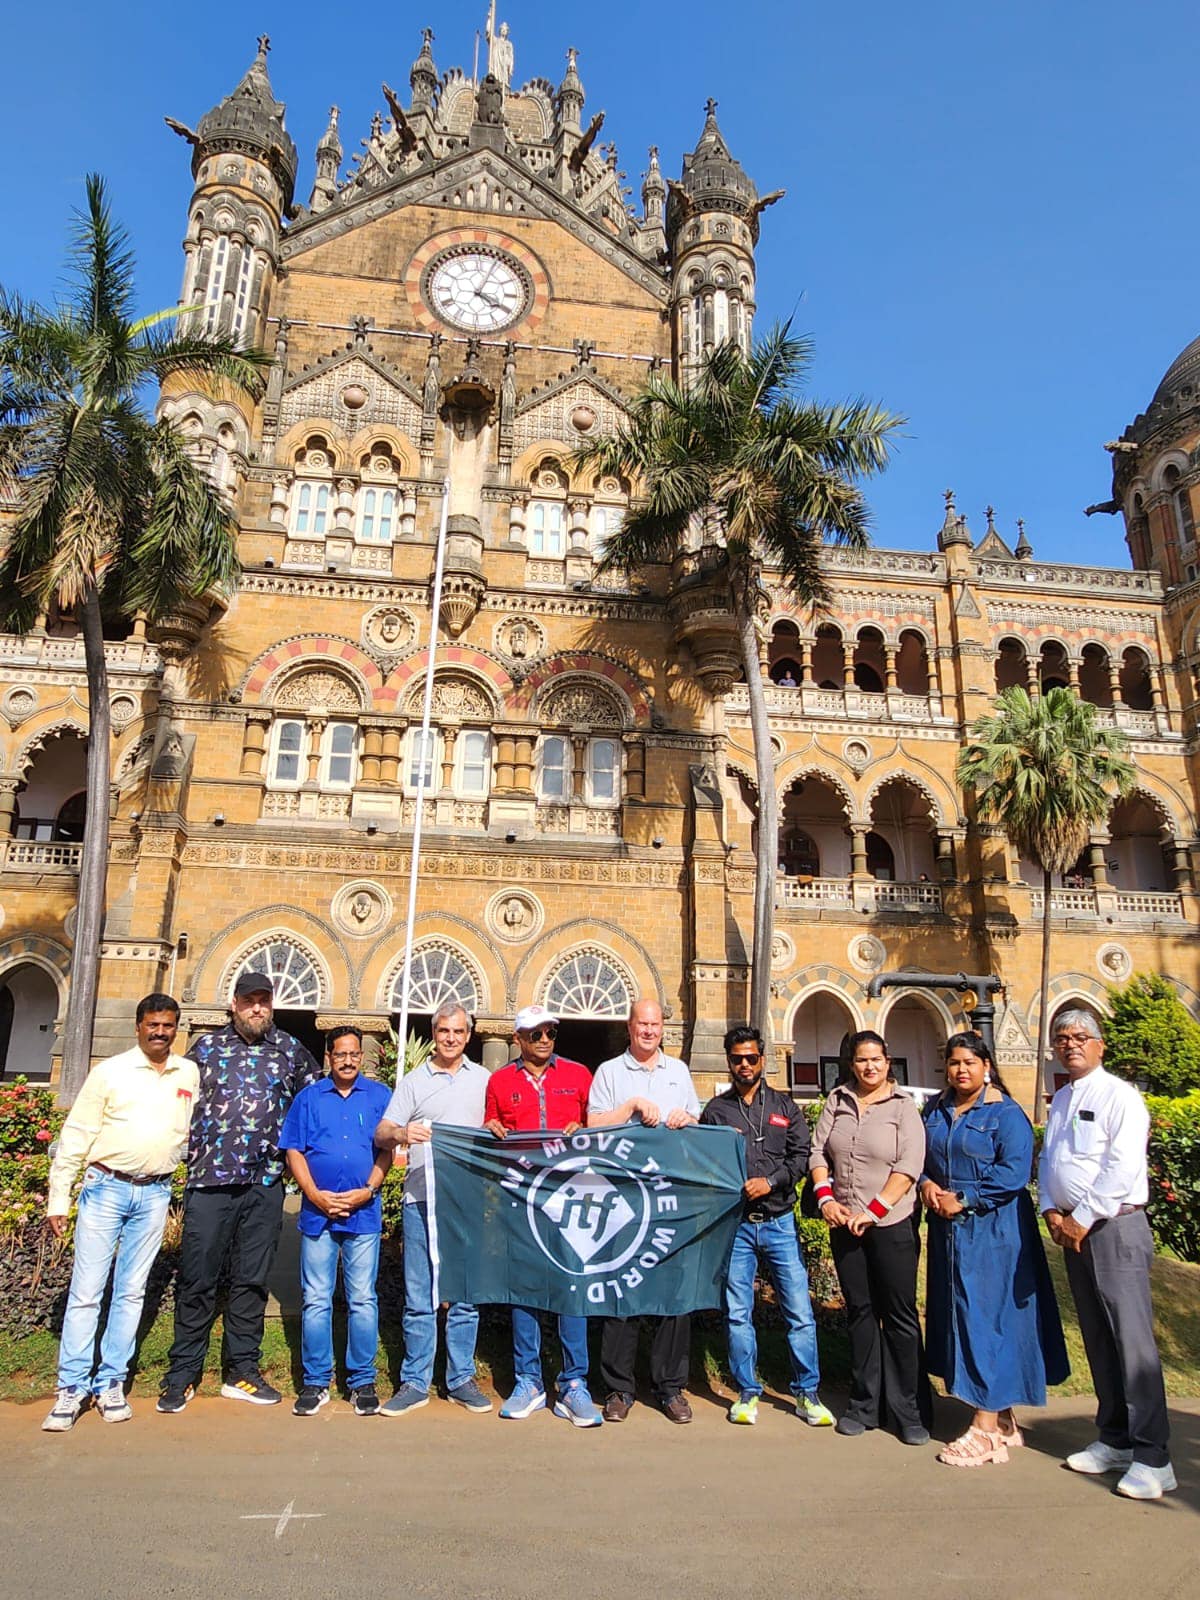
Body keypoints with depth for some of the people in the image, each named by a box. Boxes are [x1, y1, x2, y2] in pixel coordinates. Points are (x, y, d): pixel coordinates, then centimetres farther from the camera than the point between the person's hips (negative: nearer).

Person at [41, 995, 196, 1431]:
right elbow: (75, 1137, -3)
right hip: (106, 1186, -2)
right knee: (86, 1290, 0)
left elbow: (196, 1131, 15)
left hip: (154, 1194, 2)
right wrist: (58, 1199, -4)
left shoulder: (190, 1075, 4)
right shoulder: (109, 1071, -4)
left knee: (131, 1292, 9)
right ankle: (72, 1388, 11)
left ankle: (110, 1383, 19)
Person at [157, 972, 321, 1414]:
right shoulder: (205, 1046, 6)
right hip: (209, 1180, -1)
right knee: (197, 1280, 4)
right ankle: (182, 1374, 18)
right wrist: (187, 1150, 5)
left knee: (251, 1281, 10)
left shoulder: (290, 1050, 8)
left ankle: (242, 1371, 22)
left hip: (265, 1183, 1)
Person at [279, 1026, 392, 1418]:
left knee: (363, 1301, 3)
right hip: (317, 1213, 1)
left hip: (364, 1213, -1)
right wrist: (315, 1195, -7)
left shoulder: (379, 1096, 6)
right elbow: (293, 1151, 5)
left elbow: (387, 1150, 3)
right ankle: (315, 1382, 18)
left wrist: (367, 1191, -10)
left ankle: (362, 1382, 15)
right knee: (316, 1301, 6)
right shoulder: (308, 1098, 8)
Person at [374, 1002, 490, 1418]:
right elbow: (381, 1134, -1)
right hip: (422, 1198, -1)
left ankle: (461, 1379, 20)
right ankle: (415, 1383, 17)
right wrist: (401, 1133, -22)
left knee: (466, 1294, 8)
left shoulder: (485, 1080, 10)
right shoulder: (413, 1081, 6)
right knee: (419, 1297, 4)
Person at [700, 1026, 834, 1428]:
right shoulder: (715, 1110, 7)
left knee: (799, 1312, 1)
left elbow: (801, 1156, 1)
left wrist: (771, 1182, -12)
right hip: (735, 1224, 0)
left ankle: (807, 1394, 15)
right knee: (737, 1314, 6)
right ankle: (747, 1393, 19)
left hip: (779, 1222, 0)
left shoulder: (785, 1107, 9)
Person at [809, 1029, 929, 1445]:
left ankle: (906, 1409, 15)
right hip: (844, 1224, 4)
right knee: (860, 1312, 12)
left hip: (891, 1224, -3)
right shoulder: (837, 1101, 7)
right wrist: (825, 1198, -6)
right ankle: (864, 1403, 24)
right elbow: (818, 1151, 7)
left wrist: (874, 1211, -15)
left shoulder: (903, 1107, -4)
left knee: (899, 1314, 2)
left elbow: (909, 1166, -11)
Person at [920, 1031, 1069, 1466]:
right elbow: (919, 1156, 14)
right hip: (947, 1230, 7)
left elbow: (1014, 1172, -17)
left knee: (987, 1316, -4)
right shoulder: (936, 1111, 10)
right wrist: (926, 1184, -7)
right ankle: (1002, 1419, 24)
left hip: (992, 1230, -6)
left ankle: (986, 1428, 5)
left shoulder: (1005, 1114, -9)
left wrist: (963, 1199, -17)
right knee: (959, 1316, 10)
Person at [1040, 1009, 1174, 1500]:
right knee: (1097, 1339, 13)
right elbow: (1047, 1161, 16)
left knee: (1132, 1340, -7)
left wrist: (1083, 1218, -16)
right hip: (1072, 1230, 8)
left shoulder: (1118, 1095, -9)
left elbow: (1122, 1167, -17)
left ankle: (1152, 1458, -1)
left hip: (1114, 1226, -8)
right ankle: (1114, 1440, 23)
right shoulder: (1060, 1101, 15)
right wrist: (1052, 1212, 1)